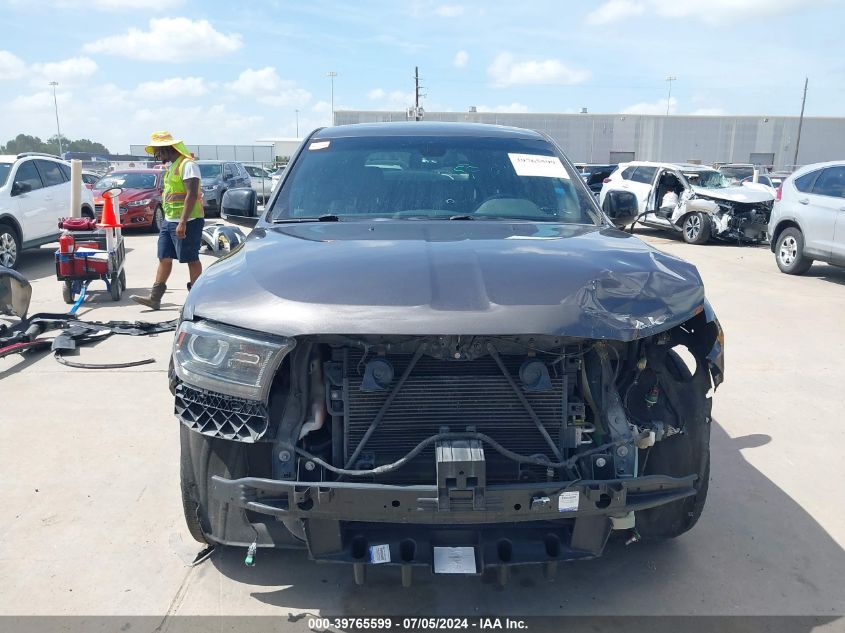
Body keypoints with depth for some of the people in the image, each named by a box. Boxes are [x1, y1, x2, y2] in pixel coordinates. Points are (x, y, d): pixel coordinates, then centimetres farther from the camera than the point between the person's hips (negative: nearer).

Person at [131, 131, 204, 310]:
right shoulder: (171, 167, 18)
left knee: (192, 259, -2)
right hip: (169, 221, 10)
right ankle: (154, 298, 12)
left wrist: (182, 223, -26)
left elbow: (192, 194, -21)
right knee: (164, 258, 9)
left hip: (187, 222, -10)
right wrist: (169, 220, 21)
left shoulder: (187, 164, -12)